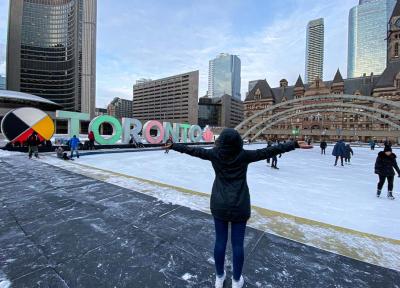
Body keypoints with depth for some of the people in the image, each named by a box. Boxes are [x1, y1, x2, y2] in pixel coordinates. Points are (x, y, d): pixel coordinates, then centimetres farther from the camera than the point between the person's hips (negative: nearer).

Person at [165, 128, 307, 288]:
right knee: (237, 243, 13)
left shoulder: (214, 154, -8)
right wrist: (296, 144, 0)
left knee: (220, 241, 15)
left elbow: (192, 150, 1)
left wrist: (172, 145, 14)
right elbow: (271, 151, -8)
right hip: (239, 206, -1)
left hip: (219, 205, 2)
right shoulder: (244, 155, -11)